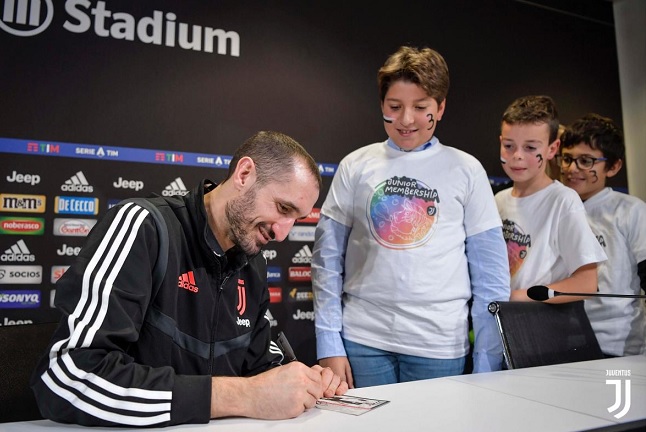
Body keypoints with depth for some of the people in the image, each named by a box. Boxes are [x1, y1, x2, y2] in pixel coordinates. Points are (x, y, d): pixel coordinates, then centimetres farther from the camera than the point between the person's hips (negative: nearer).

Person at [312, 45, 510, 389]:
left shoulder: (466, 170, 2)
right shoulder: (356, 166, 2)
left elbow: (490, 273, 3)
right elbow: (327, 260, 2)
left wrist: (488, 361, 0)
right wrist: (329, 345, -3)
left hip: (441, 345, 0)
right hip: (362, 339, 1)